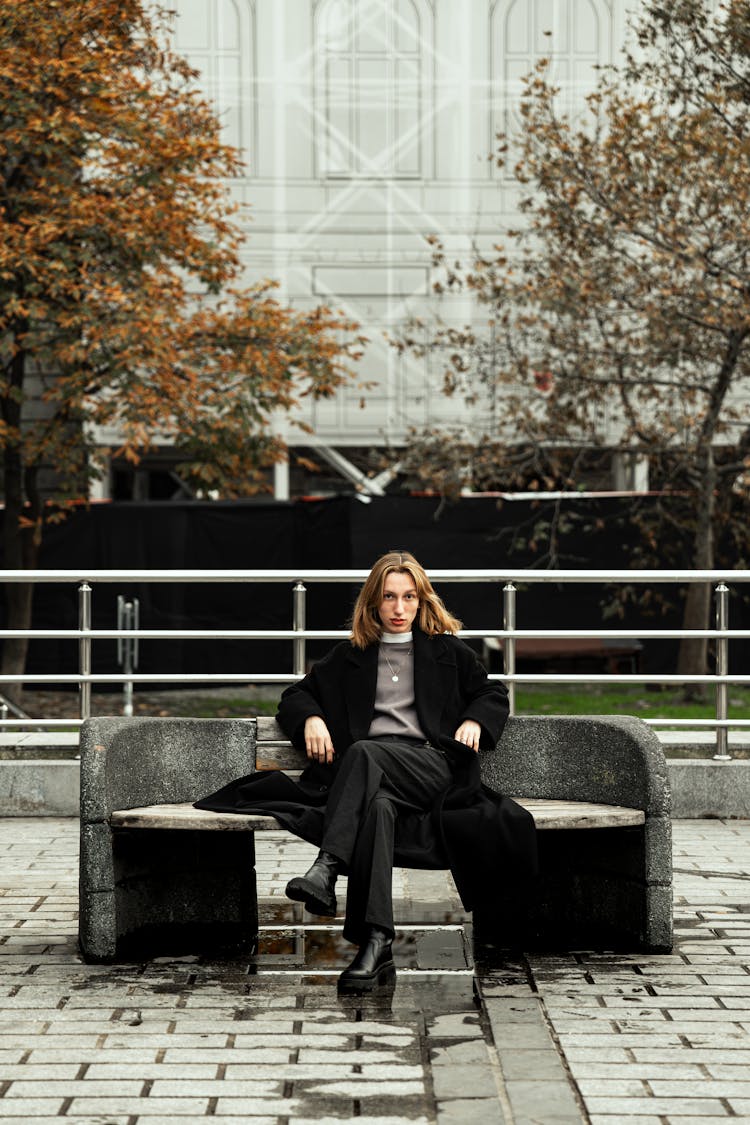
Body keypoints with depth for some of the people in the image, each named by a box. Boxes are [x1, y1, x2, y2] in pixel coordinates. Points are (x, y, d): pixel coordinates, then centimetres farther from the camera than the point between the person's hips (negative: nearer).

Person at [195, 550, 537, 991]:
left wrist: (475, 721, 9)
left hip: (431, 764, -1)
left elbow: (493, 693, 30)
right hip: (369, 771, 1)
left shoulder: (448, 652, 27)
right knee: (378, 805, -39)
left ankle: (326, 869, -56)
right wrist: (311, 719, 9)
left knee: (364, 754, -38)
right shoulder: (350, 657, 29)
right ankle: (376, 943, -52)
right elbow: (298, 694, 32)